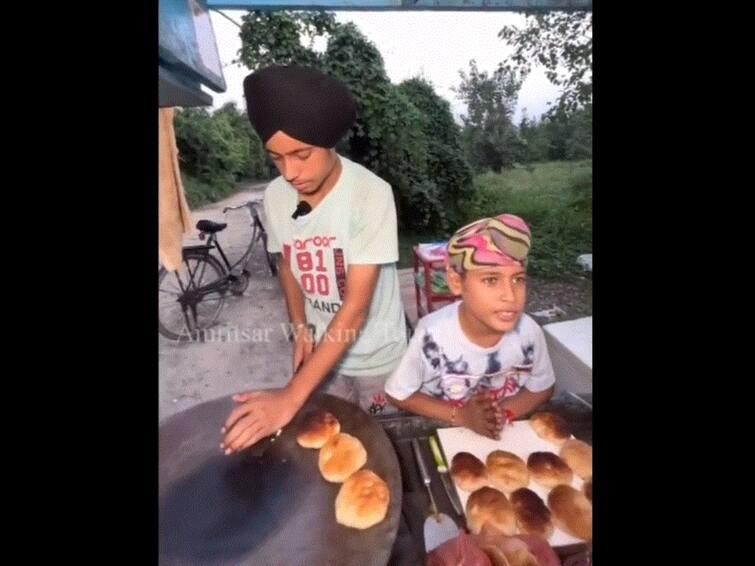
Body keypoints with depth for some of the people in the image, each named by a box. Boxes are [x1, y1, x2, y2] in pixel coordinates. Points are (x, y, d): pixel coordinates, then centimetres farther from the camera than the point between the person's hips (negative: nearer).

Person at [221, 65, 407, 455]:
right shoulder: (275, 197, -10)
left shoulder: (370, 194, -26)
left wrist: (292, 396, -30)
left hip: (376, 356, -3)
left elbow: (356, 306, -29)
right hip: (323, 352, 4)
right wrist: (300, 329, -7)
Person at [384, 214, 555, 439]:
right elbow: (399, 395, -13)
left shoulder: (529, 332, -17)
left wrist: (504, 411, -16)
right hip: (440, 431, -2)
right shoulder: (433, 334, -25)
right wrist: (460, 415, -21)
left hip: (507, 432, 3)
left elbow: (542, 388, 0)